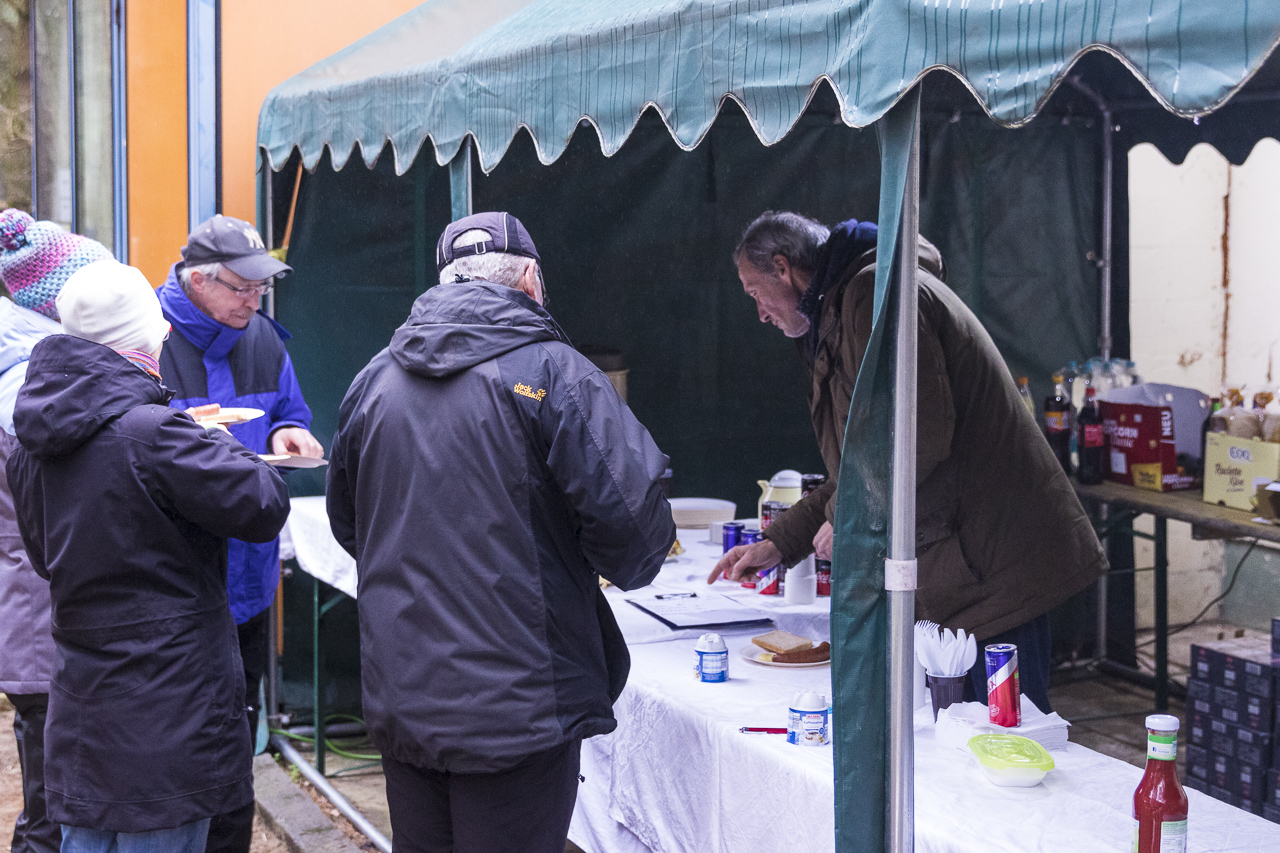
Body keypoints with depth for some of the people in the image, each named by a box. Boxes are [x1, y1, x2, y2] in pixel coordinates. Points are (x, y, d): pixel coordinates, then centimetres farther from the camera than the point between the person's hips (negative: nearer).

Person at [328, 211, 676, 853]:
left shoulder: (375, 377, 7)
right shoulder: (551, 372, -12)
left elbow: (347, 524, 19)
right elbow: (632, 520, -18)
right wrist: (621, 566, 4)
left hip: (397, 702, 6)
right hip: (517, 711, -6)